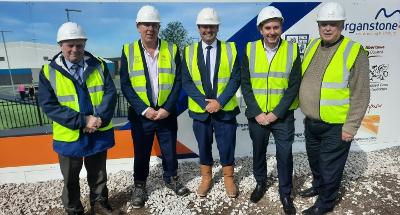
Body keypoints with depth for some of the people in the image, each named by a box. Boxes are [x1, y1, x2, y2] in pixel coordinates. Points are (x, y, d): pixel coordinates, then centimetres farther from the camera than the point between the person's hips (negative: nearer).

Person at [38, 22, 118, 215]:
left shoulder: (98, 65, -1)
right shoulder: (49, 72, -7)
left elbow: (110, 93, -7)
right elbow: (49, 105, -13)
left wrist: (100, 118, -22)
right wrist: (82, 121, -22)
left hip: (99, 132, 2)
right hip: (69, 135, -1)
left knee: (98, 174, 20)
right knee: (71, 179, 17)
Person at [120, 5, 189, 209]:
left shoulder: (172, 49, 1)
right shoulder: (128, 51, -1)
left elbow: (177, 82, -2)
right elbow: (125, 85, -5)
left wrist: (167, 108, -12)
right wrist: (144, 109, -14)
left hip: (167, 113, 1)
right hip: (141, 114, 0)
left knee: (170, 149, 14)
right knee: (141, 152, 12)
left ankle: (171, 178, 38)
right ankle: (139, 186, 32)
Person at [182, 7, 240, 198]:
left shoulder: (230, 49, 0)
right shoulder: (189, 52, 1)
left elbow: (235, 79, -6)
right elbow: (187, 82, -4)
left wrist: (220, 101, -17)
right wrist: (204, 103, -15)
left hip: (225, 109, -1)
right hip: (200, 110, 1)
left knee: (227, 145, 10)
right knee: (203, 146, 14)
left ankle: (228, 178, 32)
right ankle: (206, 177, 35)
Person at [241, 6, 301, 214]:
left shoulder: (292, 50, -5)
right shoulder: (250, 50, -4)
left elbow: (294, 86, -7)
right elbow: (245, 84, -4)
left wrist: (275, 113, -13)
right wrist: (256, 113, -11)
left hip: (283, 116, -1)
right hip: (257, 115, 1)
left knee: (285, 155, 8)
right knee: (258, 151, 17)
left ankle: (285, 193, 30)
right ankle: (260, 183, 41)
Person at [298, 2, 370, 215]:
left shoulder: (354, 51, -13)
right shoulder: (312, 46, 4)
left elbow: (360, 95, -14)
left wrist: (351, 127, -15)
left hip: (335, 126, -6)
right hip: (311, 122, 6)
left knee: (330, 167, 11)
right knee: (315, 160, 25)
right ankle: (318, 186, 50)